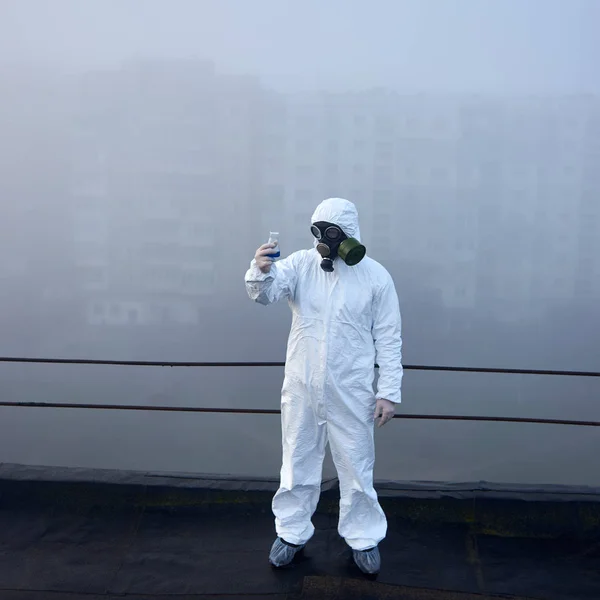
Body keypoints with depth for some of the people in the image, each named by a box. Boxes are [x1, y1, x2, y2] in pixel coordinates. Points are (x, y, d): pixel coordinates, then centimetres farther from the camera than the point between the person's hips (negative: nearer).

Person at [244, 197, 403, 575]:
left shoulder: (375, 276, -7)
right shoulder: (301, 264, -4)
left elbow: (389, 339, -4)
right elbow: (266, 293, -19)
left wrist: (389, 392, -7)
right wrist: (261, 271, -42)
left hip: (351, 392, -1)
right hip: (301, 387, 2)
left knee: (356, 467, 13)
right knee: (297, 463, 16)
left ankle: (364, 538, 34)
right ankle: (292, 533, 35)